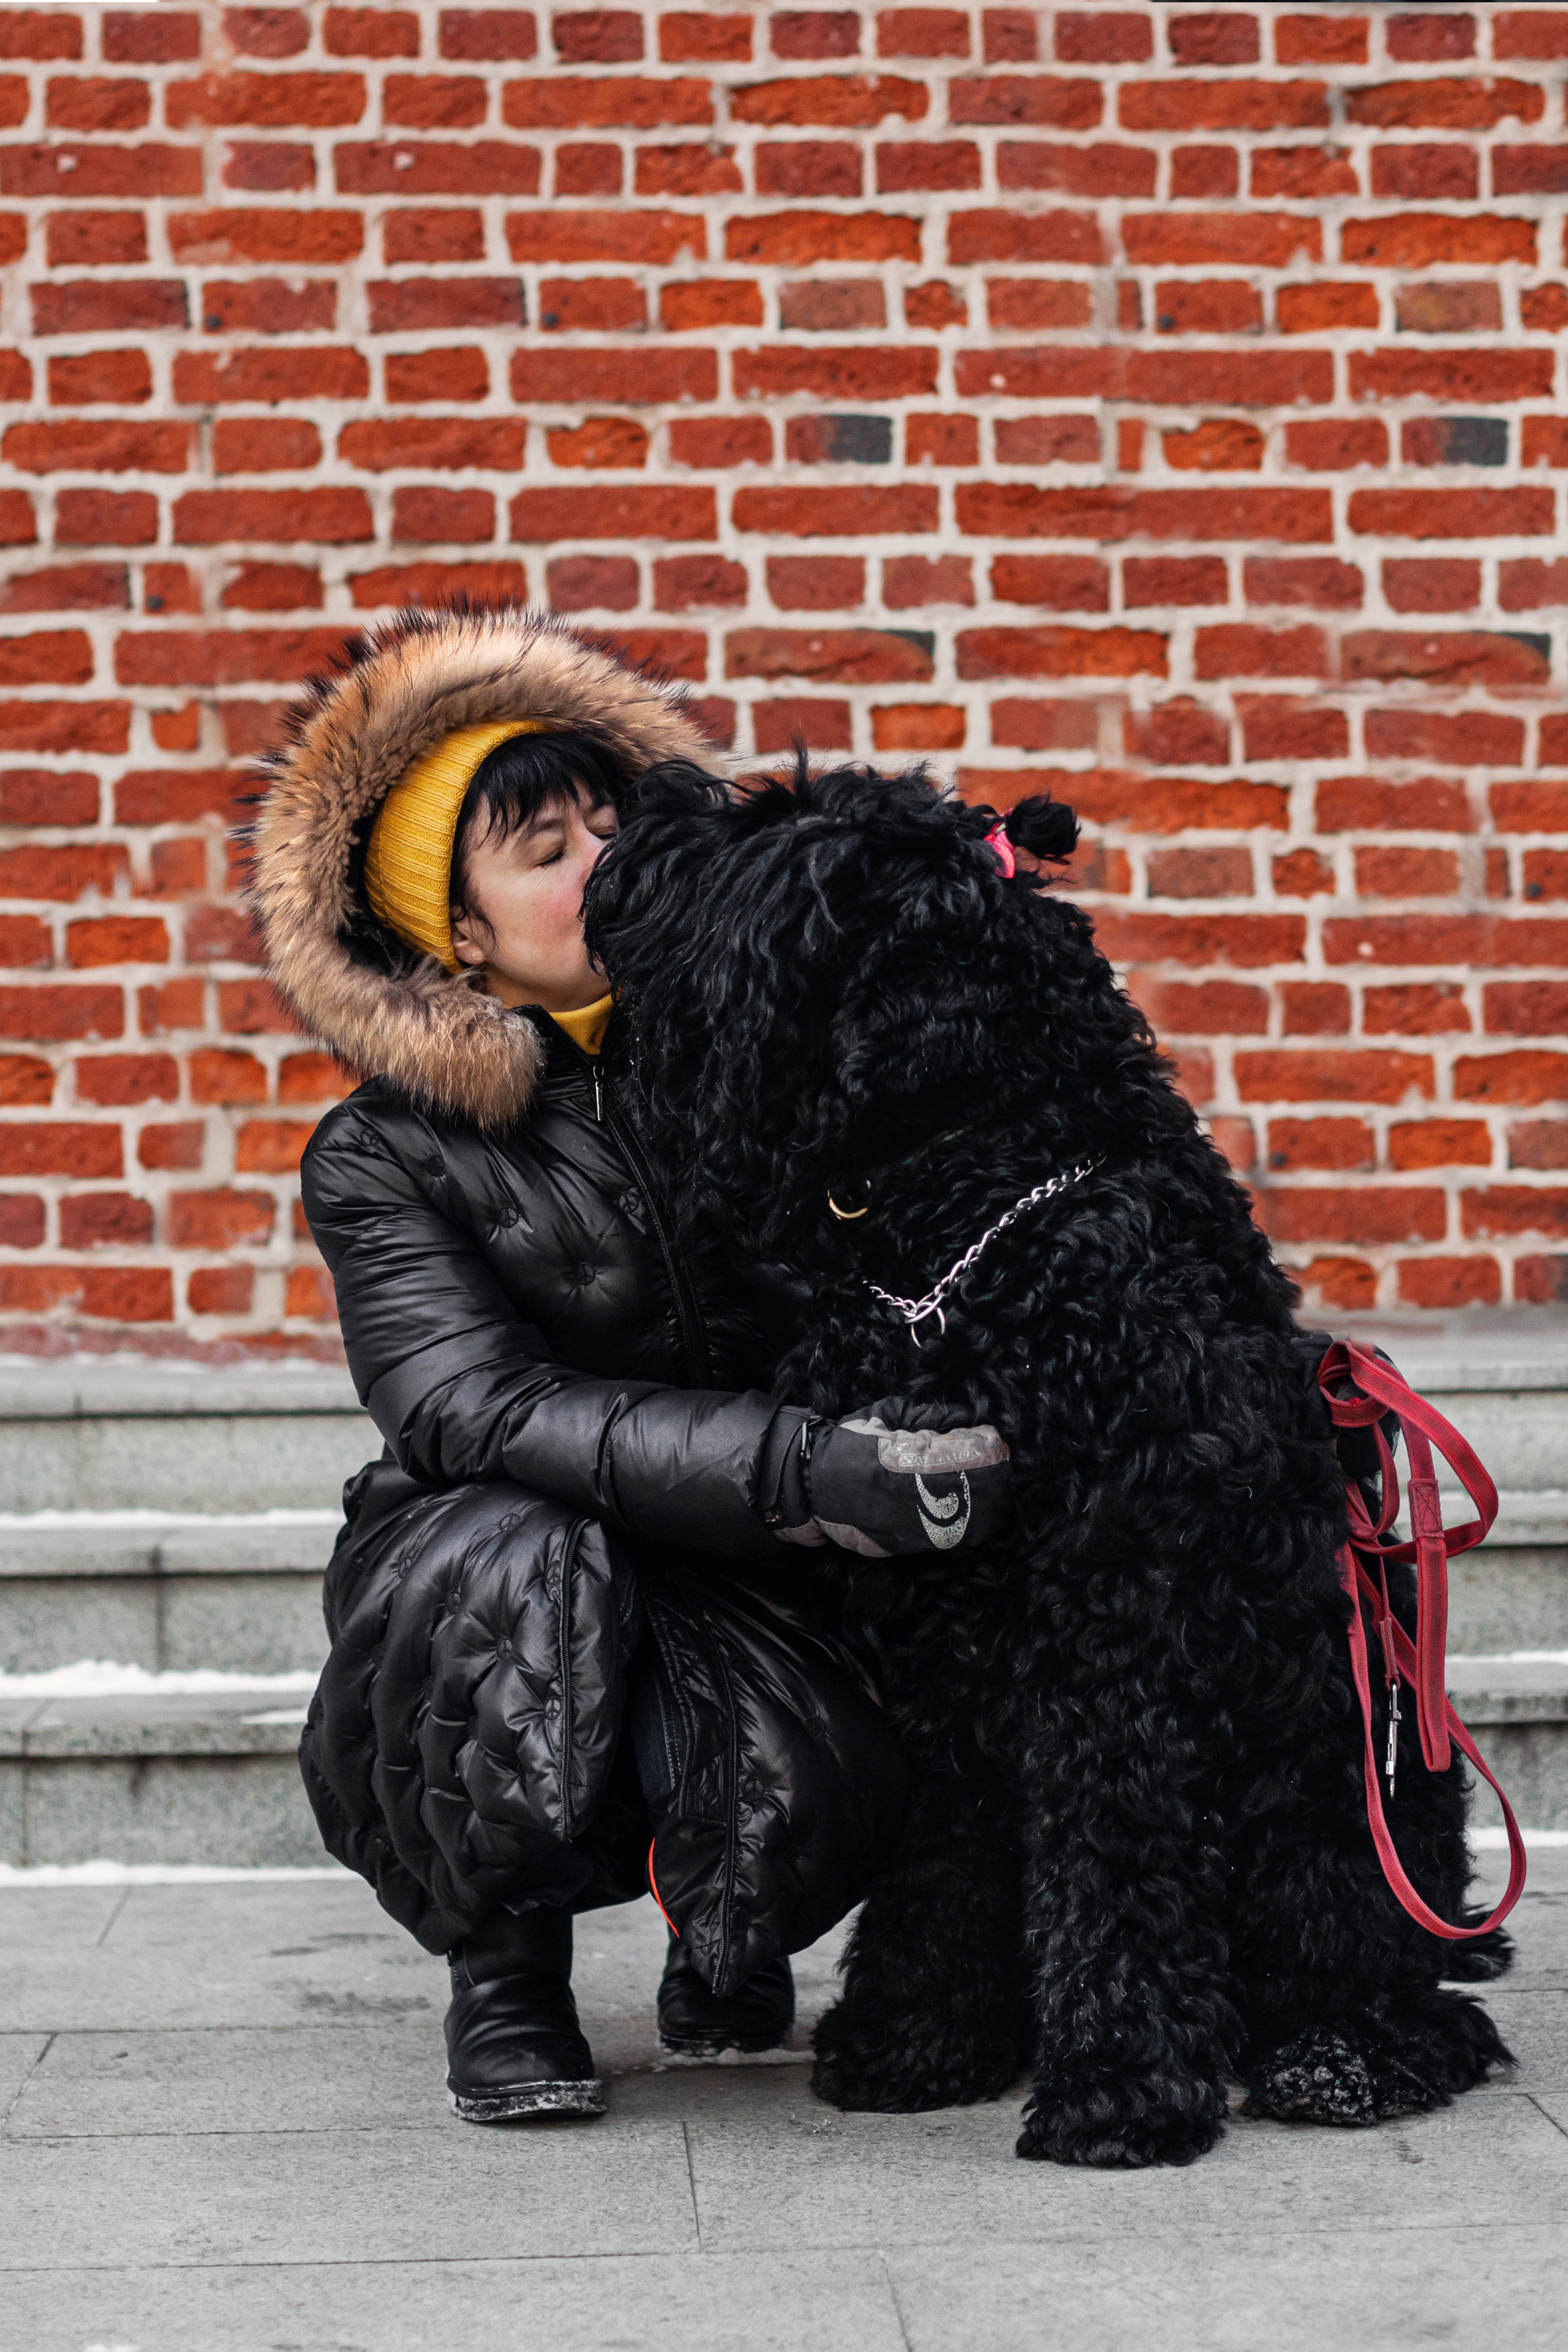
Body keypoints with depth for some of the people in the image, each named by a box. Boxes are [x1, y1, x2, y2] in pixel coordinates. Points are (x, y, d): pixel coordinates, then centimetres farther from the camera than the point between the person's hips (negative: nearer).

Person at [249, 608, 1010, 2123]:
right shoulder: (382, 1158, -8)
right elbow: (481, 1411, -23)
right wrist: (808, 1468, -37)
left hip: (739, 1598, 1)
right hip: (465, 1620, -1)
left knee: (794, 1777, -31)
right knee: (521, 1556, -35)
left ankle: (723, 1951, 11)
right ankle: (503, 1978, -7)